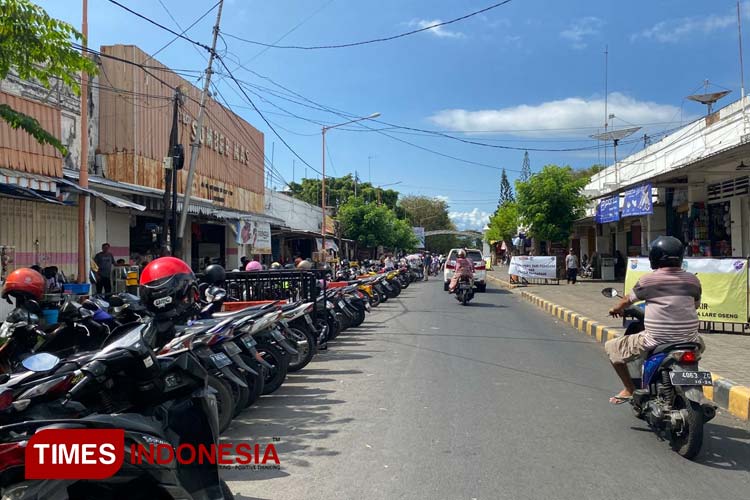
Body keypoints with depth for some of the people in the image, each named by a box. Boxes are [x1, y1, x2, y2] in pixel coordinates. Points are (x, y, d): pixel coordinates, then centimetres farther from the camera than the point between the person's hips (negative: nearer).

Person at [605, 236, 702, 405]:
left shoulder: (647, 281, -7)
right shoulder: (693, 280, 3)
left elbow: (628, 300, 9)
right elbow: (696, 305, 19)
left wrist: (616, 309, 31)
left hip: (656, 340, -5)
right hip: (688, 339, 5)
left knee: (612, 347, 12)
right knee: (699, 343, 41)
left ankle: (629, 389, 13)